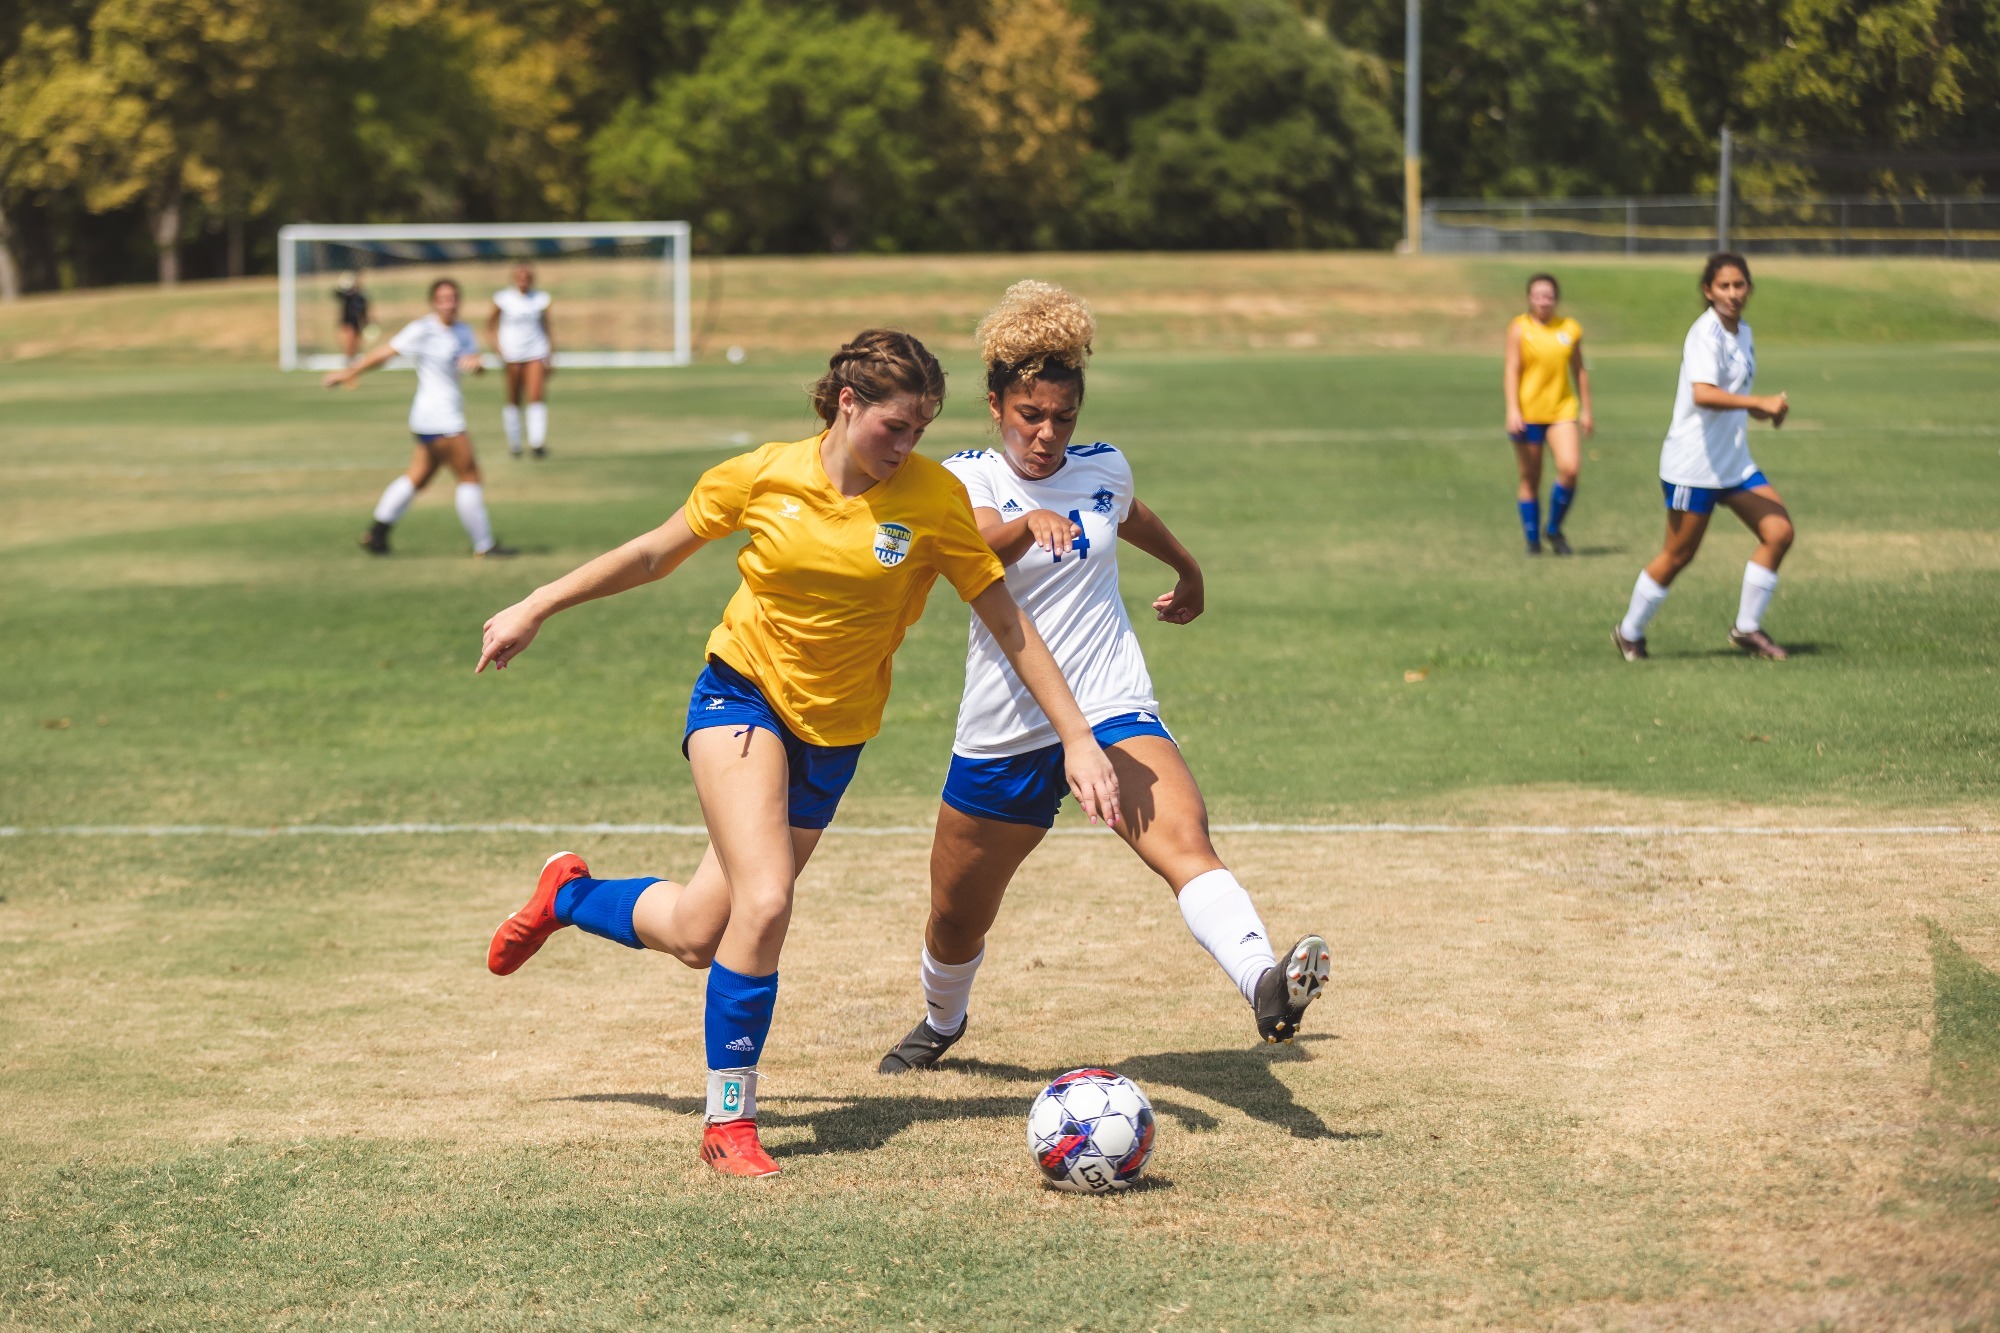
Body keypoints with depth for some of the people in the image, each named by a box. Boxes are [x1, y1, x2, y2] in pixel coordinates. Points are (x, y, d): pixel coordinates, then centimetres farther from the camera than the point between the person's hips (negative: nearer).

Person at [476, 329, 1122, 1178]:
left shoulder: (932, 498, -12)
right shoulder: (763, 477, -11)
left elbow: (1007, 622, -6)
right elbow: (657, 553, 4)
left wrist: (1077, 737, -10)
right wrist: (534, 610, 9)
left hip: (833, 732, 3)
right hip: (742, 693, -3)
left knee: (698, 938, 4)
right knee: (765, 901, -23)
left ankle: (571, 894, 35)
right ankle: (729, 1122, -3)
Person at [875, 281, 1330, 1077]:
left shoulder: (1104, 469, 6)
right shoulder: (967, 476, -5)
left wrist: (1188, 571, 47)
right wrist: (1029, 523, -50)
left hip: (1110, 711, 1)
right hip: (1003, 734, 0)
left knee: (1184, 842, -29)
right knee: (957, 920, 15)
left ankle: (1263, 984, -52)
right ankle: (941, 1022, 48)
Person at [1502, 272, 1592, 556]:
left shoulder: (1570, 329, 7)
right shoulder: (1519, 329, -2)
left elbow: (1580, 371, 15)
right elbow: (1511, 371, -7)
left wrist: (1586, 411, 14)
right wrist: (1512, 410, -17)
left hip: (1562, 410, 2)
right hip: (1527, 413, -2)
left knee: (1570, 468, -16)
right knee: (1530, 479, 3)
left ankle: (1553, 529, 4)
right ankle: (1533, 539, 15)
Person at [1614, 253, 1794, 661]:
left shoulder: (1743, 333, 11)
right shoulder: (1706, 333, -17)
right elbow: (1703, 394, -33)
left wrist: (1763, 411, 7)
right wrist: (1760, 402, -36)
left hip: (1735, 462, 8)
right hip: (1693, 464, -8)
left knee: (1779, 532, -4)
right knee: (1679, 555, 0)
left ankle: (1747, 628, 8)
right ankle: (1629, 632, 20)